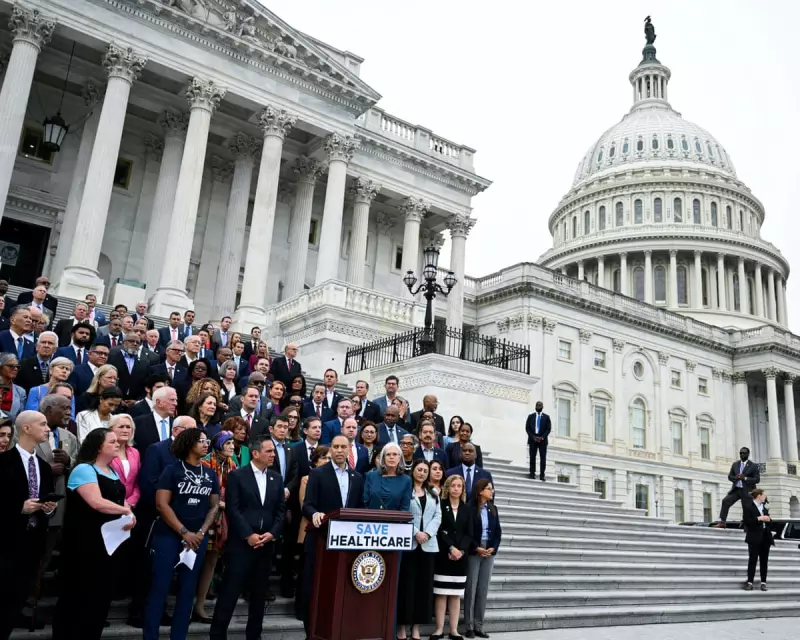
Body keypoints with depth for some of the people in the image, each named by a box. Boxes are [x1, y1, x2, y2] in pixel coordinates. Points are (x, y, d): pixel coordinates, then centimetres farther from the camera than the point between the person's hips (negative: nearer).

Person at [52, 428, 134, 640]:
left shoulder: (113, 473, 15)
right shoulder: (84, 470, -13)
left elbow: (120, 501, 16)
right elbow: (97, 503, -25)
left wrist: (129, 517, -6)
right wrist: (126, 510, -12)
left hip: (108, 542, 8)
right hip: (85, 545, -8)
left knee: (102, 594, 13)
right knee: (76, 595, 3)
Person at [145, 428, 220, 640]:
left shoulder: (210, 475, 8)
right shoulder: (172, 470, -4)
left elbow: (214, 506, 8)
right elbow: (161, 504, -10)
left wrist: (201, 533, -7)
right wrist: (184, 532, -14)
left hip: (197, 539, 4)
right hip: (168, 535, -4)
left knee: (187, 589, 7)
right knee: (159, 587, -3)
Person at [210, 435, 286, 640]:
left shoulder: (276, 479, 11)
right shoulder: (237, 476, -4)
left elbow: (281, 510, 9)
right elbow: (233, 509, -10)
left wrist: (273, 533, -6)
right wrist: (248, 535, -15)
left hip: (266, 544, 5)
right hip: (241, 543, -4)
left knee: (259, 593, 11)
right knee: (230, 592, -1)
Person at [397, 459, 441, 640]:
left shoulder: (433, 494, 16)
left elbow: (437, 516, 9)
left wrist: (427, 533, -7)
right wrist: (415, 533, -14)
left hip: (428, 544, 4)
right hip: (408, 542, -4)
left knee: (423, 584, 4)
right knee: (406, 584, -2)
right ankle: (401, 625, 6)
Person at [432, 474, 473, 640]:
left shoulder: (467, 509, 11)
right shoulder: (440, 505, 0)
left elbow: (469, 534, 5)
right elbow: (438, 530, -7)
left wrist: (460, 550, -10)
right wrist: (451, 548, -15)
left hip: (460, 556, 3)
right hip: (443, 555, -3)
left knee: (456, 594, 4)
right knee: (441, 593, -2)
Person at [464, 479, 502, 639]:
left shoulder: (493, 509, 10)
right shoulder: (470, 509, -7)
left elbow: (498, 531, 9)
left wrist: (493, 548, -5)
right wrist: (477, 548, -13)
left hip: (489, 552, 5)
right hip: (473, 552, -5)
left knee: (483, 590, 6)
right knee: (471, 589, -2)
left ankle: (478, 626, 12)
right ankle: (469, 626, 6)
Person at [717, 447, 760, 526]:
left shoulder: (753, 466, 0)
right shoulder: (735, 464, 13)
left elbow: (757, 479, -7)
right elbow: (729, 476, 14)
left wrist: (745, 478, -20)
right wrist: (735, 478, -9)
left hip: (746, 491, -3)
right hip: (736, 489, 3)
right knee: (725, 501, -17)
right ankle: (722, 522, -19)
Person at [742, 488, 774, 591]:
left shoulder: (764, 507, 15)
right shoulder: (748, 506, -7)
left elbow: (768, 520, 23)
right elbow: (745, 521, -14)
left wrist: (768, 519, 0)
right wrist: (759, 518, -19)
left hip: (765, 536, 6)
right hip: (754, 536, -6)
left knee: (764, 560, 6)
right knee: (753, 559, -6)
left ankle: (763, 582, 11)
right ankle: (750, 582, -3)